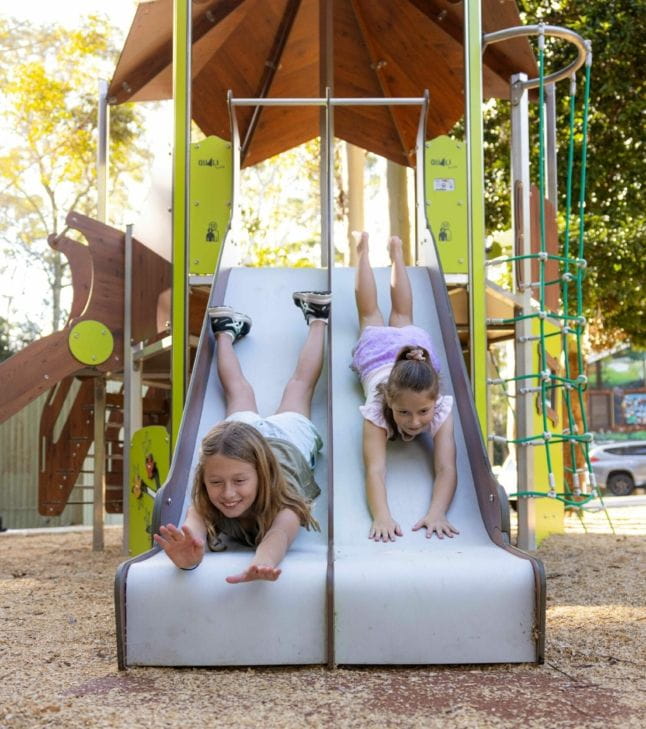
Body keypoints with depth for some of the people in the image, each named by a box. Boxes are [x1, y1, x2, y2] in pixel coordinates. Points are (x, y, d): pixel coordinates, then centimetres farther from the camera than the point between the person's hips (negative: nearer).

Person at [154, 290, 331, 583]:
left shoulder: (282, 493, -50)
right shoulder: (205, 499, -43)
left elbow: (280, 534, -69)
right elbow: (193, 529, -61)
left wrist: (261, 564, -90)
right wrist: (187, 558, -85)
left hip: (290, 433, -1)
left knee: (300, 384, 28)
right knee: (239, 391, 32)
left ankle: (317, 319, 49)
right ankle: (227, 331, 55)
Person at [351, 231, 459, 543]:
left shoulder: (440, 409, -45)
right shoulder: (377, 410, -47)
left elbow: (446, 469, -51)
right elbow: (375, 470, -56)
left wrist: (437, 513, -67)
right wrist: (381, 516, -72)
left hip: (415, 343, 1)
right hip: (376, 349, -1)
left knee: (402, 319, 33)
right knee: (370, 316, 30)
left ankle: (396, 252, 57)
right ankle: (364, 249, 54)